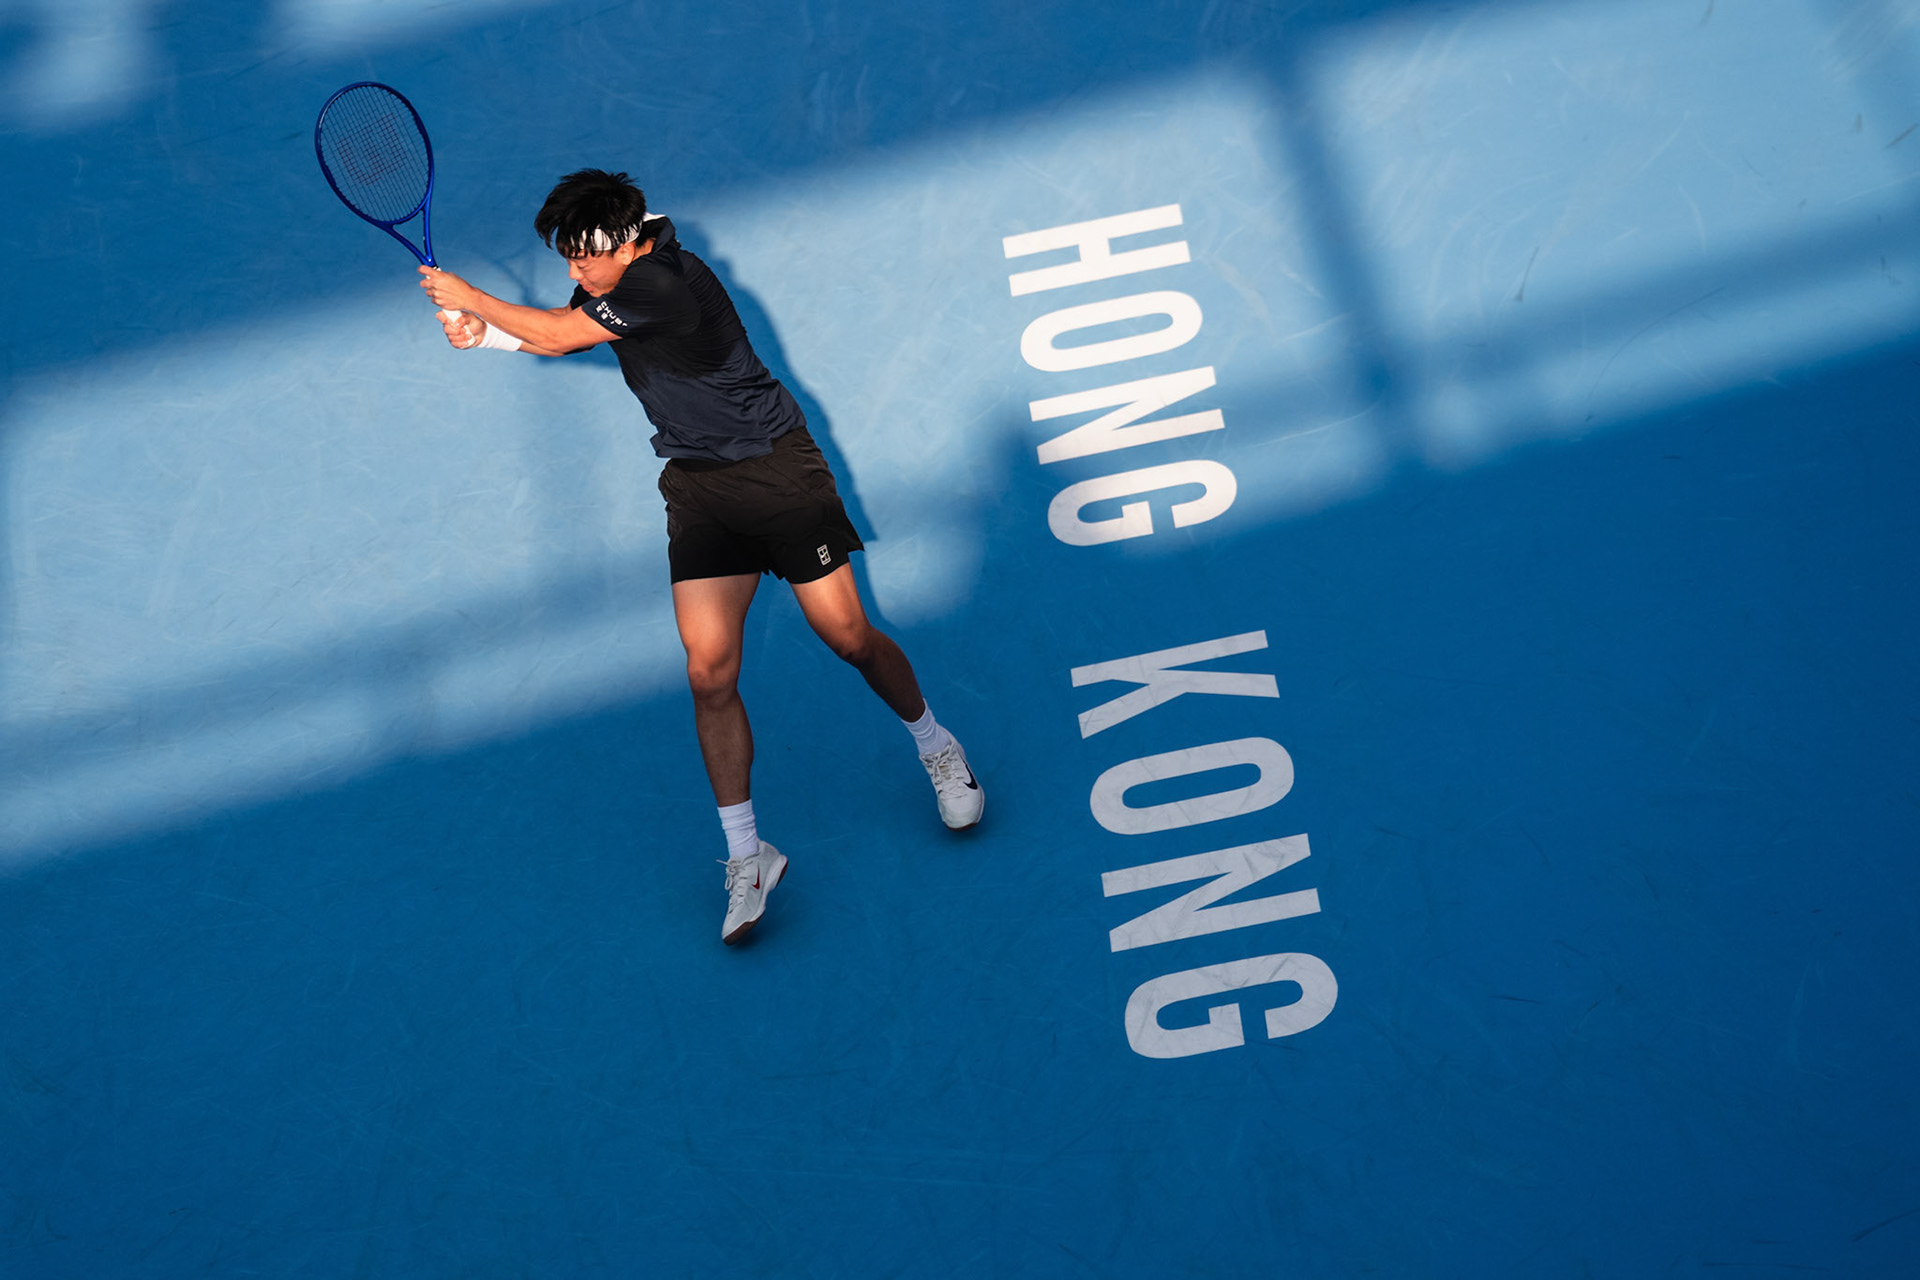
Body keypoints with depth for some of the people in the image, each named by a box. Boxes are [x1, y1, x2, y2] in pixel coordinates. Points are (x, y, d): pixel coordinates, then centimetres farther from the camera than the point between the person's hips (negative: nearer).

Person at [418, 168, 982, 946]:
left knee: (847, 637, -4)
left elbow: (556, 334, -18)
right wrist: (481, 333, 2)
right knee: (709, 674, -4)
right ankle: (746, 858, 6)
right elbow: (554, 334, 22)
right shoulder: (611, 283, 4)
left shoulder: (662, 282, -22)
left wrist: (464, 294, -4)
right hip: (697, 487, 7)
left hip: (776, 467, -7)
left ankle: (936, 747, 26)